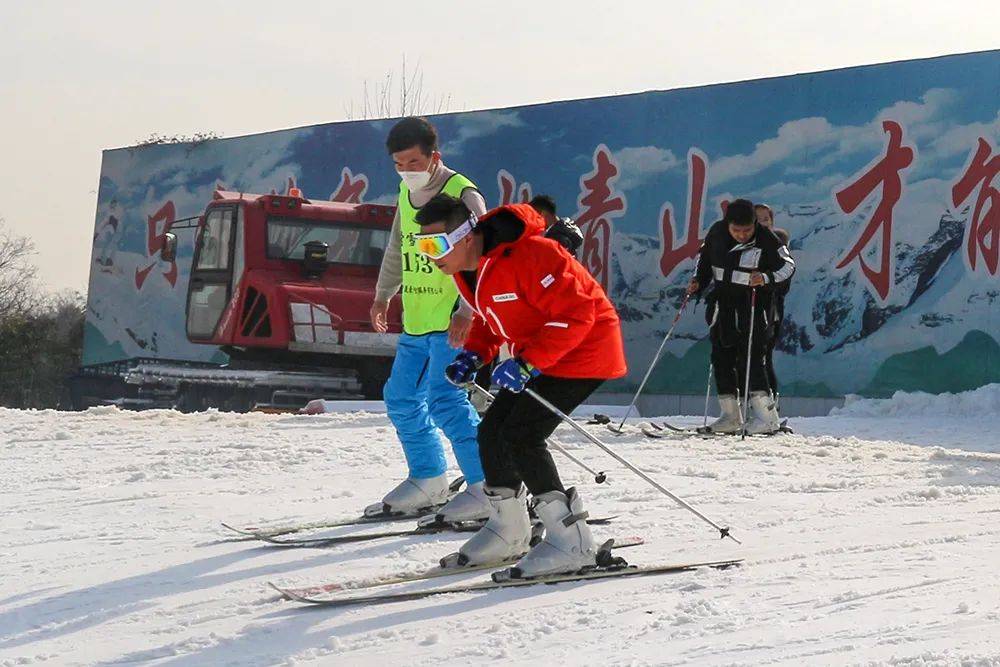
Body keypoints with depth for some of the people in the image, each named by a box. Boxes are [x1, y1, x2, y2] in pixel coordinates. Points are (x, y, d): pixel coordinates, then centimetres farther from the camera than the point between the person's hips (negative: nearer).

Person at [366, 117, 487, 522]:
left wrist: (467, 309, -33)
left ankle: (487, 489, -13)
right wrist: (383, 295, 36)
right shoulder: (407, 193, 13)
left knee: (445, 401, -17)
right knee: (401, 399, 13)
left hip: (453, 321, -9)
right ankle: (428, 482, 27)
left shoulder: (462, 195, -13)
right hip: (416, 321, 9)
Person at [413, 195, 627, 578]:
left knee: (520, 437, -18)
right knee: (491, 431, 7)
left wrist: (528, 363, -31)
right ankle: (507, 534, 24)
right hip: (537, 357, 10)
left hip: (584, 351, -10)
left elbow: (575, 314, -29)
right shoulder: (467, 267, 1)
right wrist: (474, 355, -1)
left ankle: (572, 542, -11)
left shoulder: (526, 256, -29)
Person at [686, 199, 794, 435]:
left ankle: (766, 415, -11)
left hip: (754, 304, -5)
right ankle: (731, 416, 15)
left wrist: (766, 278, -26)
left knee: (750, 357, -14)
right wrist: (698, 281, 4)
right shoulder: (717, 232, -2)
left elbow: (788, 266, -9)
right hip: (723, 303, 6)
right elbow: (704, 256, 16)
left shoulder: (766, 240, -15)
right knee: (721, 358, 6)